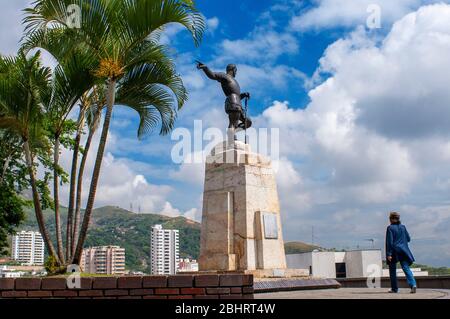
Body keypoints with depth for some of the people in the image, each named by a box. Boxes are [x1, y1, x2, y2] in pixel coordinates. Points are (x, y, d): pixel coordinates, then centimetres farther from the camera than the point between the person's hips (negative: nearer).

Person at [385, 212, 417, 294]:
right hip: (403, 251, 4)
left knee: (392, 270, 9)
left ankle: (394, 288, 14)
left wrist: (389, 254, -14)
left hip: (394, 251, -4)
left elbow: (389, 242, -13)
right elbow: (408, 239, 12)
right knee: (406, 268, 0)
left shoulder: (390, 228, -9)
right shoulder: (403, 227, 6)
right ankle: (413, 284, -20)